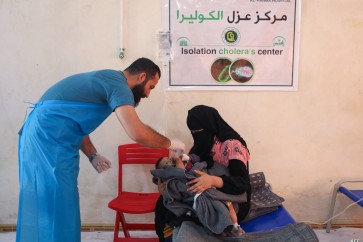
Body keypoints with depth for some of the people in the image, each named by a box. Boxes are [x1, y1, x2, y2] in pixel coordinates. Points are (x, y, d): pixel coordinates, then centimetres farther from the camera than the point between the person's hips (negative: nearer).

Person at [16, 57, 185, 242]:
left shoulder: (108, 79, 20)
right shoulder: (119, 85, -12)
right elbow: (138, 133, -24)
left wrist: (92, 155, 12)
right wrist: (169, 143, -6)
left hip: (42, 134, 10)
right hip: (48, 138, -10)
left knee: (47, 206, 15)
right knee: (56, 208, -4)